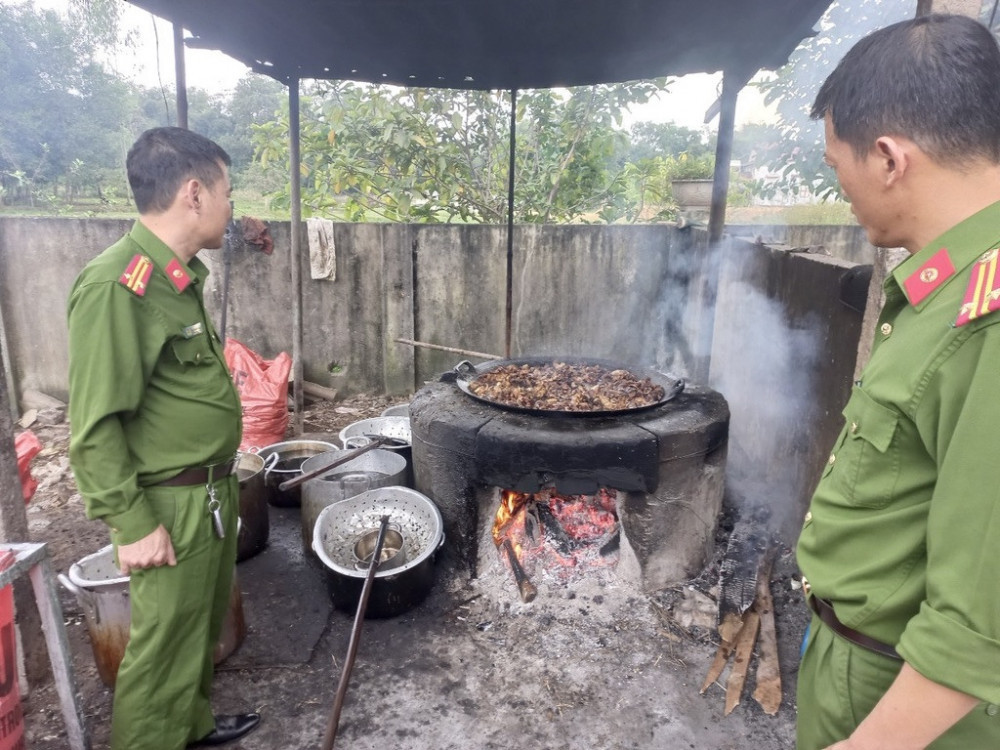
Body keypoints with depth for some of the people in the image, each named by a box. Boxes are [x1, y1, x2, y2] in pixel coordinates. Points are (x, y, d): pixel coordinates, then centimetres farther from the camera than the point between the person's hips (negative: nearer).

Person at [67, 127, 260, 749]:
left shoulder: (182, 276, 7)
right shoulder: (116, 286, -22)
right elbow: (95, 427, -20)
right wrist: (132, 523, -17)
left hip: (213, 496, 9)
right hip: (170, 509, -9)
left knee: (202, 628, 24)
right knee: (165, 646, 8)